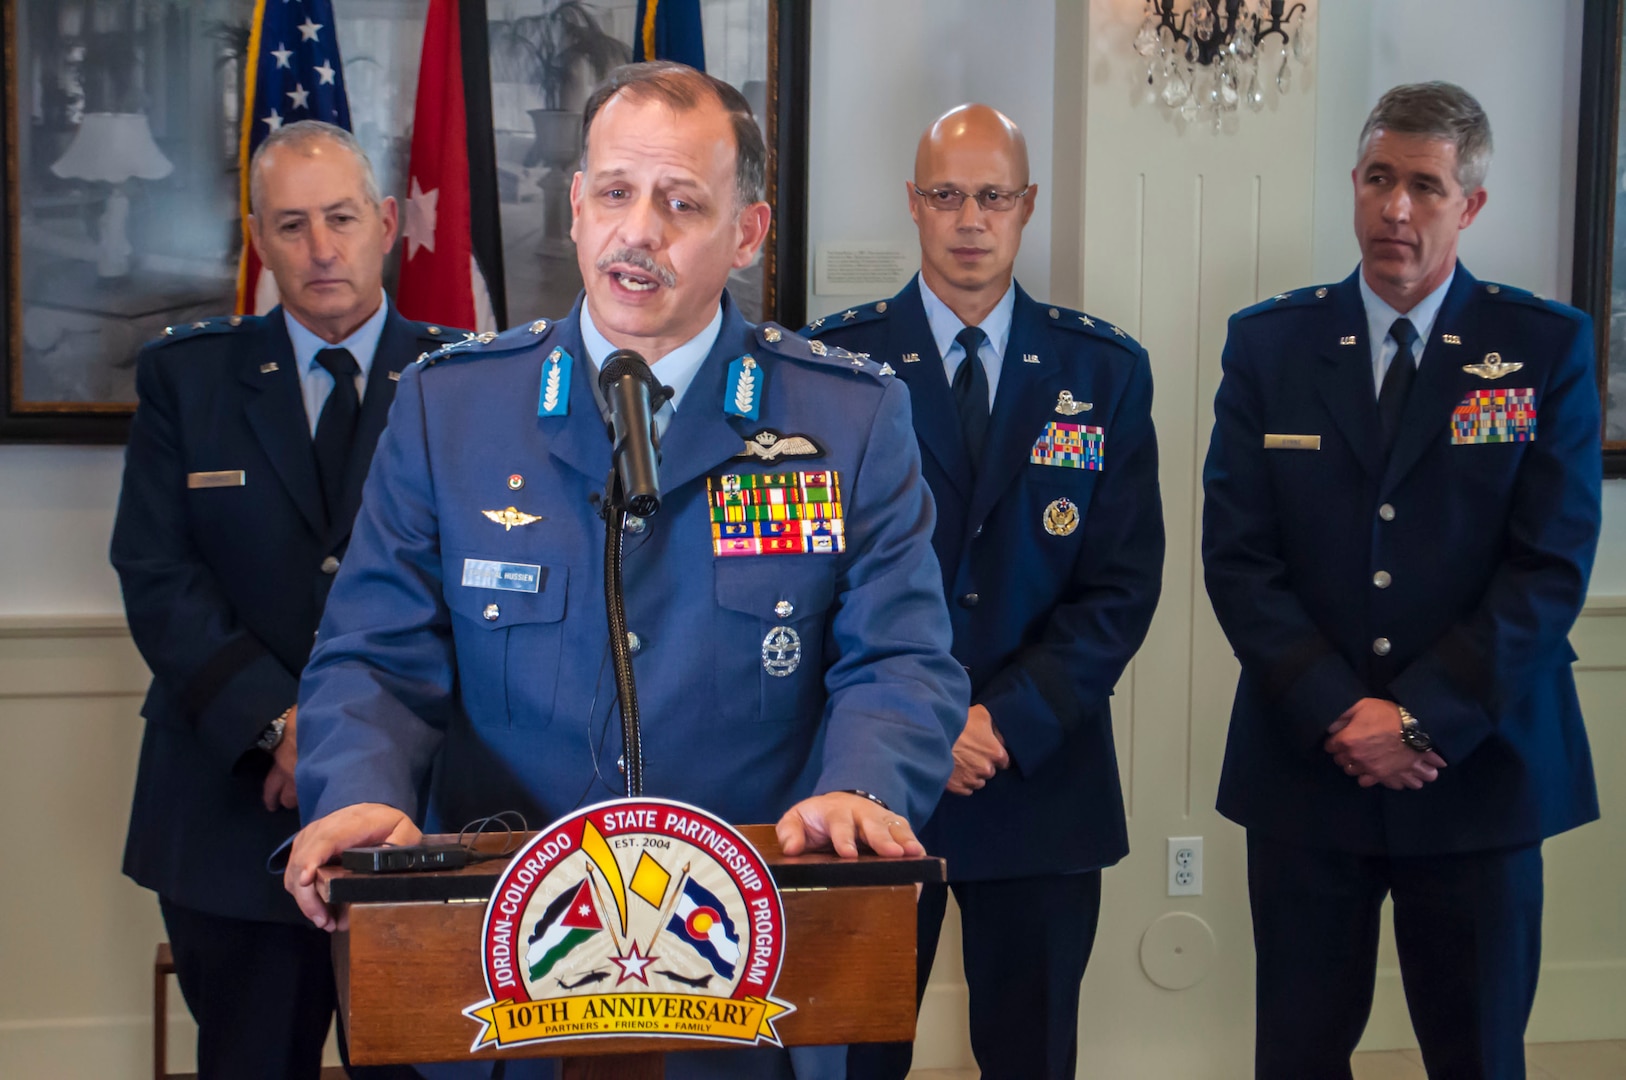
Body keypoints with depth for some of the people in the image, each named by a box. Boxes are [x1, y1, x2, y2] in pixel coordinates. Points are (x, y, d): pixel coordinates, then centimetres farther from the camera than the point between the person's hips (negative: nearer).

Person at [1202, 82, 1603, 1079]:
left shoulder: (1547, 347, 0)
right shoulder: (1269, 343, 3)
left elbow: (1553, 564, -7)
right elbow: (1237, 555, -2)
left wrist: (1422, 717, -13)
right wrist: (1337, 715, -12)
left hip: (1480, 768, -1)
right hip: (1305, 765, 1)